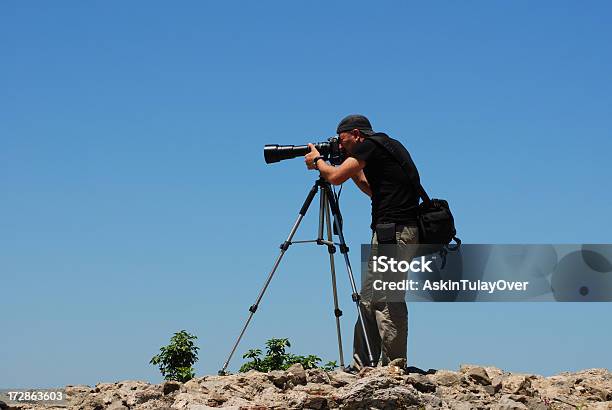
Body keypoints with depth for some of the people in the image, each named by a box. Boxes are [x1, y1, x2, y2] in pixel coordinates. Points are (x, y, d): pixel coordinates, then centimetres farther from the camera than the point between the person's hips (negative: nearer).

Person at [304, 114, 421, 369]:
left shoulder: (369, 145, -6)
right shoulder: (389, 146, 23)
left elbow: (335, 176, -8)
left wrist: (317, 160, 10)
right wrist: (354, 170, 27)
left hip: (393, 231, -10)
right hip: (402, 231, 10)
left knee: (388, 301, -10)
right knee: (368, 300, 11)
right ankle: (362, 367, 13)